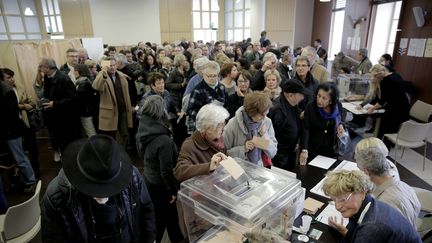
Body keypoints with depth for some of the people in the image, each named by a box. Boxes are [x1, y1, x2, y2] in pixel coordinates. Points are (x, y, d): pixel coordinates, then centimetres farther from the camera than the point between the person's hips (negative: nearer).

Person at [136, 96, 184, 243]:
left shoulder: (143, 131, -6)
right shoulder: (163, 140, -31)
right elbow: (166, 170, -25)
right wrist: (173, 190, -12)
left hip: (149, 179, 8)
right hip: (160, 186, -8)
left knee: (171, 213, 25)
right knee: (160, 219, 16)